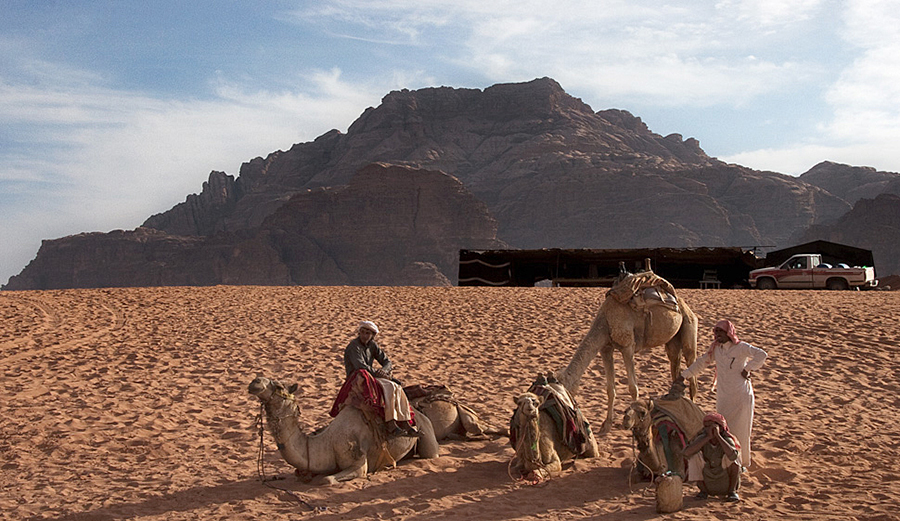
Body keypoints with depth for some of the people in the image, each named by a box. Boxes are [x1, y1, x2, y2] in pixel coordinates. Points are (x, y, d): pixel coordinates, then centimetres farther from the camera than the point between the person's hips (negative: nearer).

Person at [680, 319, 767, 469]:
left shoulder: (741, 347, -10)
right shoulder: (715, 349, 8)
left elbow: (762, 355, -21)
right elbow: (701, 363, 17)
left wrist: (747, 369, -17)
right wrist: (684, 375, 12)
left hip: (741, 396, -5)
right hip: (723, 397, 5)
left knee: (739, 430, 2)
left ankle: (742, 463, 18)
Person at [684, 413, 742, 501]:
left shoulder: (727, 440, -20)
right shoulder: (702, 438, -15)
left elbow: (733, 456, -43)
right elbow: (687, 453, -34)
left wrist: (718, 436, -37)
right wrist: (708, 437, -33)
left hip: (727, 483, -2)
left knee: (730, 459, -27)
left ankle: (732, 491, -7)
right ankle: (703, 491, 1)